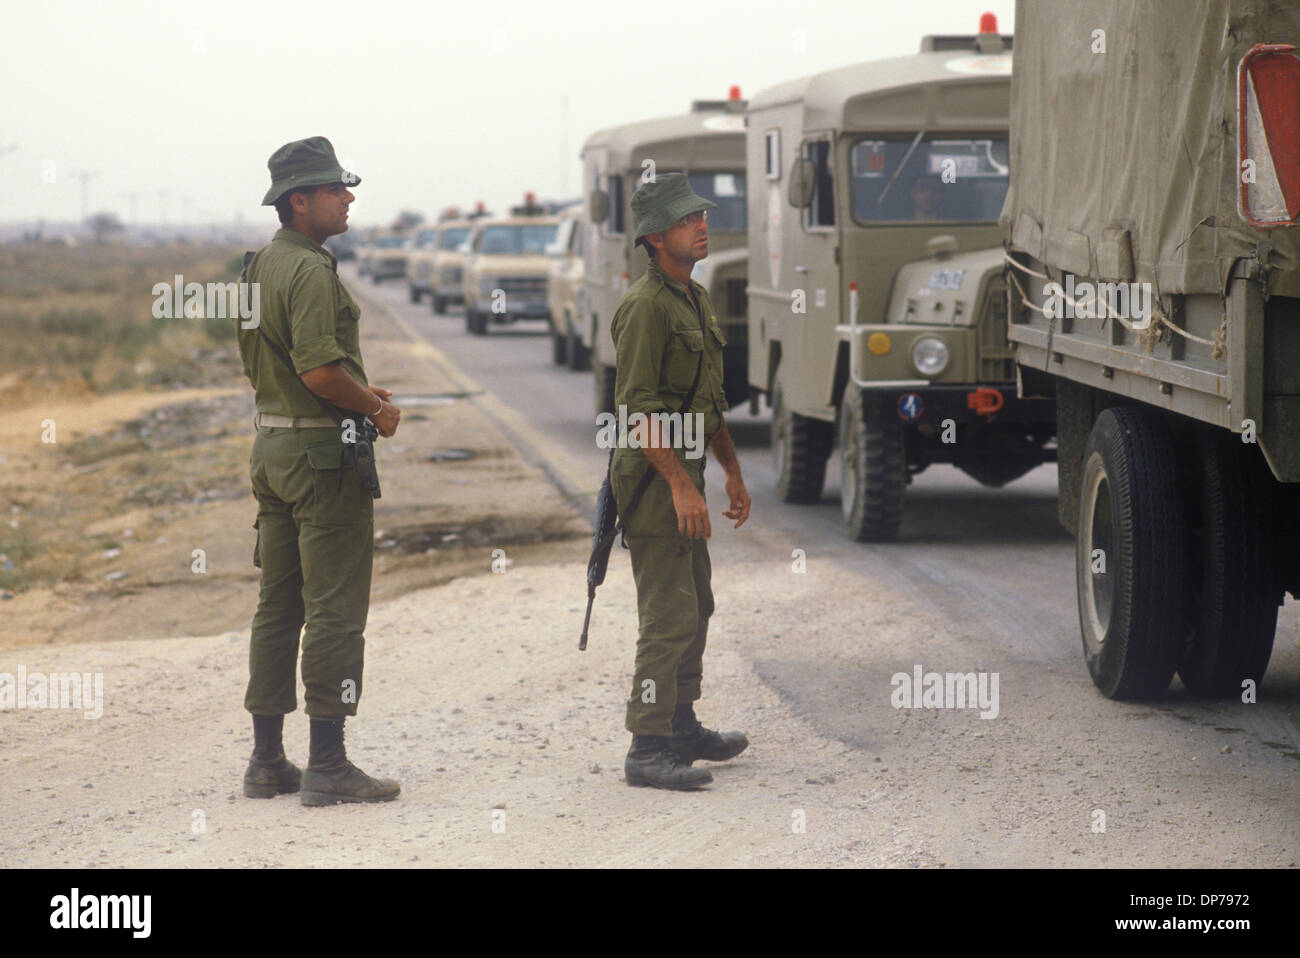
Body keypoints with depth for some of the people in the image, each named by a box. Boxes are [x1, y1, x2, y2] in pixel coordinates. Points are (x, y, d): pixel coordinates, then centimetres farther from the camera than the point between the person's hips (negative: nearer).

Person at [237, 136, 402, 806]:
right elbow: (320, 371, -25)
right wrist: (376, 408, -10)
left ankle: (267, 762, 18)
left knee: (278, 605, 13)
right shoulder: (311, 270, -17)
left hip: (272, 445, 10)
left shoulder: (259, 267, 14)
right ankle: (328, 767, -4)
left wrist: (358, 390, 18)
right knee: (334, 608, -5)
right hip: (323, 450, -10)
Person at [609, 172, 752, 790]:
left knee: (695, 606, 17)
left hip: (683, 471, 10)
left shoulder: (696, 300, 15)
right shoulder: (645, 306, -16)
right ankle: (648, 749, -8)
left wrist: (732, 471, 22)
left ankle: (681, 726, 28)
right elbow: (637, 408, -21)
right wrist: (681, 486, -25)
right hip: (653, 476, -10)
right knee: (669, 616, -11)